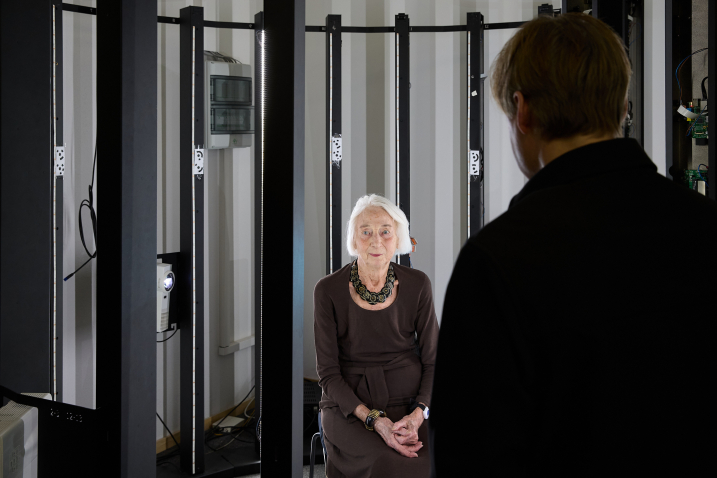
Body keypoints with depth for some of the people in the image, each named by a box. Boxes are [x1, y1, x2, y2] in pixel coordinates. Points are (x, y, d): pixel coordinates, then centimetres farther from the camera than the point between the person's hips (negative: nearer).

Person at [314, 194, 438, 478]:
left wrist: (418, 415, -14)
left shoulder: (417, 285, 1)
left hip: (409, 402, 2)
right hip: (348, 406, -2)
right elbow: (328, 371, -4)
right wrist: (374, 420, -17)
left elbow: (433, 361, 4)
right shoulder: (328, 291, -4)